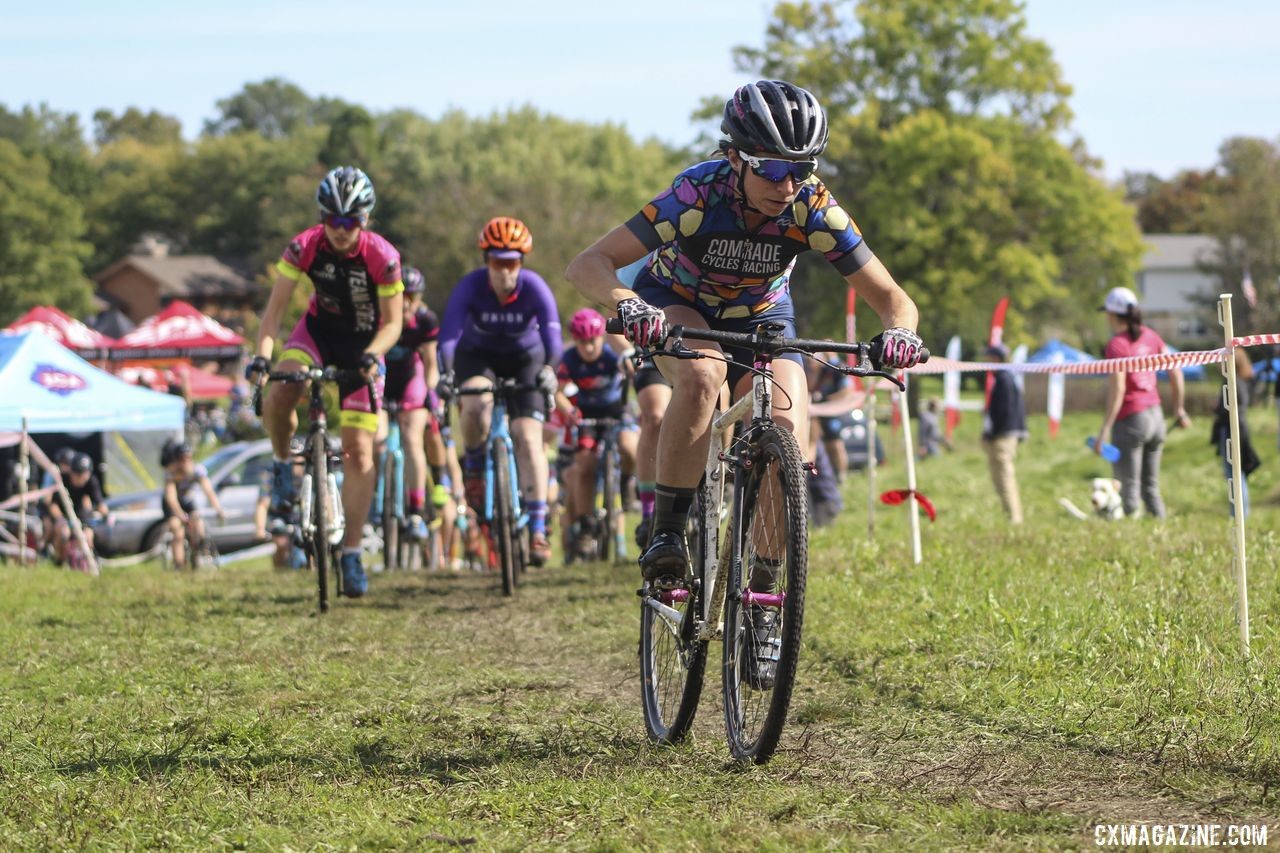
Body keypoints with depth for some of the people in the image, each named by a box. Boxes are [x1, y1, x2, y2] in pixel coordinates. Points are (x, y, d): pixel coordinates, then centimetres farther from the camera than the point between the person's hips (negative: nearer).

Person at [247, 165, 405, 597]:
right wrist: (263, 354, -35)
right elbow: (275, 307, -19)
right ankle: (283, 465, 0)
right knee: (279, 395, -31)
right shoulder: (305, 247, -21)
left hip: (362, 344, -1)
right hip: (318, 331, 1)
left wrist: (372, 354, -37)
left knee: (359, 450, -7)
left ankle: (352, 552, 0)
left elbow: (392, 322, -17)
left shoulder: (382, 257, -24)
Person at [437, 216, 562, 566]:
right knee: (475, 403, -34)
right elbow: (448, 335, -35)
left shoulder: (534, 288, -27)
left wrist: (548, 369, -55)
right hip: (478, 356, 0)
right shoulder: (470, 287, -27)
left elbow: (552, 336, -36)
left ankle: (537, 530, -11)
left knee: (528, 437, -14)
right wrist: (448, 372, -52)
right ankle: (473, 468, -4)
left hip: (524, 359, 0)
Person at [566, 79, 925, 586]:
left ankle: (762, 584, -4)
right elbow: (586, 266, -38)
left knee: (788, 431, -20)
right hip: (677, 304, -3)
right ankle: (666, 530, -25)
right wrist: (627, 306, -59)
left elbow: (891, 297, -21)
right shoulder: (699, 193, -34)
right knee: (703, 375, -36)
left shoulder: (814, 208, -27)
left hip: (761, 316, 3)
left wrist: (900, 332, -45)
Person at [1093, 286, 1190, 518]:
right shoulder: (1149, 336, 7)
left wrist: (1105, 430, -21)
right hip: (1156, 416, 7)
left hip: (1130, 420, -7)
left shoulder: (1117, 345, -13)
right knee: (1151, 486, 15)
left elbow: (1117, 389, -20)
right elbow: (1176, 372, 10)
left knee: (1128, 490, -2)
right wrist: (1179, 410, 21)